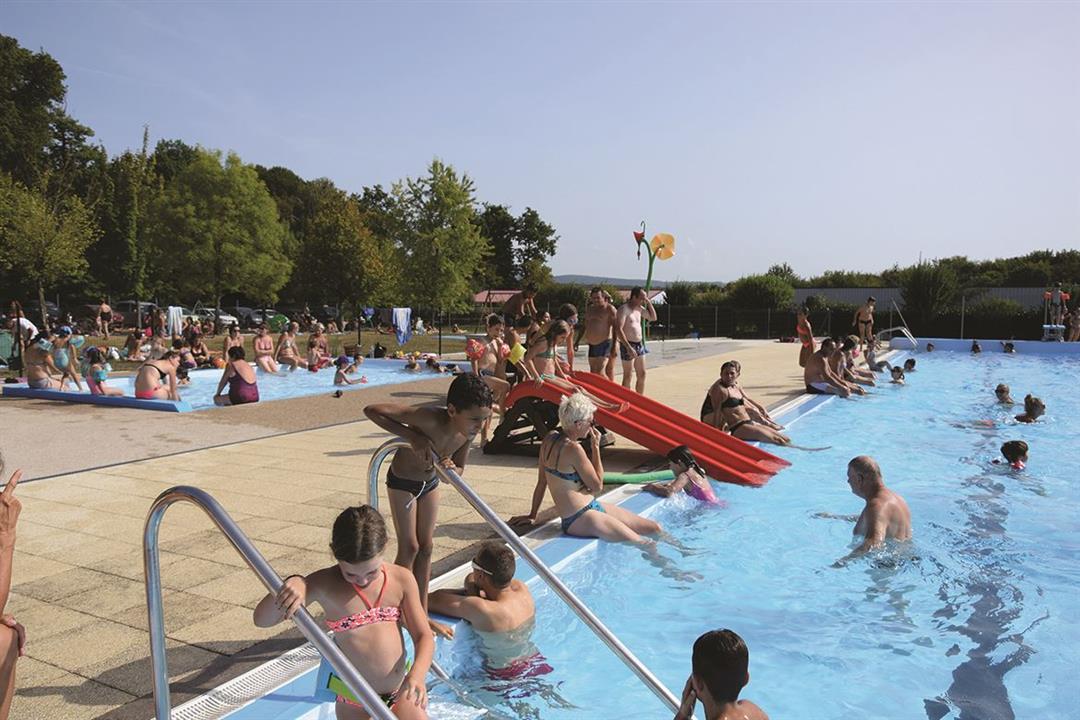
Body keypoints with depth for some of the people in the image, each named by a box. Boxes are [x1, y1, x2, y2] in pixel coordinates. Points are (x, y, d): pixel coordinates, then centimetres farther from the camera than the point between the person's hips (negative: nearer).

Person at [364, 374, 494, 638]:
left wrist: (452, 469, -32)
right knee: (409, 548, -1)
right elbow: (371, 410, -37)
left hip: (430, 481, 6)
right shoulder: (429, 419, -40)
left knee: (426, 547, 11)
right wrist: (412, 437, -42)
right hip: (402, 481, -5)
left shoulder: (468, 432, -21)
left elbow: (460, 469, -7)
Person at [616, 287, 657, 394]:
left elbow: (653, 318, 18)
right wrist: (628, 347, -27)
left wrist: (648, 302, 6)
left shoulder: (639, 308, 11)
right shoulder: (624, 310, -14)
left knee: (642, 375, 11)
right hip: (627, 345, -8)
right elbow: (618, 330, -22)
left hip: (639, 345, 8)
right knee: (627, 377, -2)